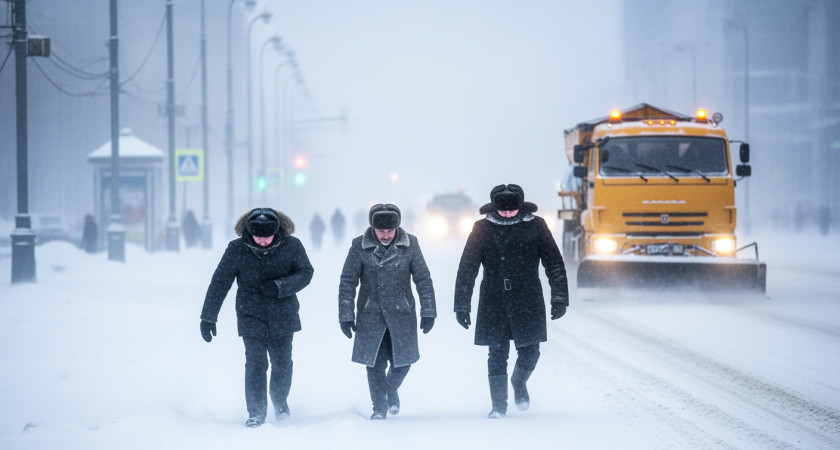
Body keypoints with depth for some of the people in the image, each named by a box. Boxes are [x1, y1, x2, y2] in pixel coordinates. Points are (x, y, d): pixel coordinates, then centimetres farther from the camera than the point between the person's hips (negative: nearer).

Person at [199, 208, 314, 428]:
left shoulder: (292, 246, -10)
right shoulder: (237, 249, -10)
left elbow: (305, 273, -4)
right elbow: (219, 283, -4)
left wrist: (279, 287, -21)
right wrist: (208, 317, -4)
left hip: (283, 317, 1)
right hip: (251, 317, -1)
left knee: (282, 364, 4)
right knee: (255, 364, -9)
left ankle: (280, 401, 31)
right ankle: (256, 412, 3)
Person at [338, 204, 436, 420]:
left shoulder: (410, 245, -4)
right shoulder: (359, 246, -7)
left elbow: (423, 279, 2)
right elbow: (348, 282, -2)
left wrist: (428, 312, 0)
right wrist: (346, 316, -4)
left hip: (402, 313, 1)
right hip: (371, 315, -1)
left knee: (402, 361, 5)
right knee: (375, 364, -2)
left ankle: (392, 390, 37)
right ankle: (379, 406, 14)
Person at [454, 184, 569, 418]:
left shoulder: (536, 226, -1)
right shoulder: (483, 229, -2)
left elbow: (554, 263, 5)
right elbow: (467, 269, 0)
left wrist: (559, 298, 2)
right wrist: (462, 305, -2)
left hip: (528, 302, 0)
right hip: (494, 302, 0)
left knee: (529, 351, 1)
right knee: (497, 354, -1)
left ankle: (519, 384, 32)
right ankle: (499, 404, 10)